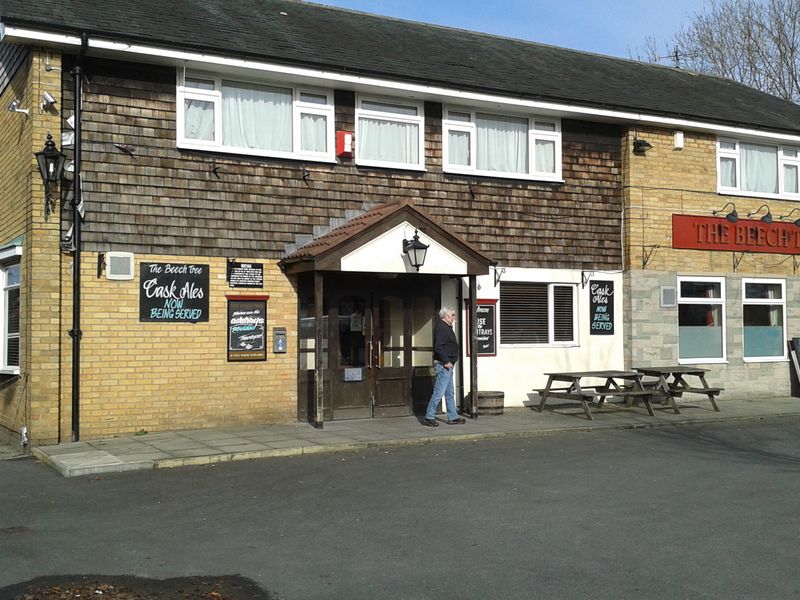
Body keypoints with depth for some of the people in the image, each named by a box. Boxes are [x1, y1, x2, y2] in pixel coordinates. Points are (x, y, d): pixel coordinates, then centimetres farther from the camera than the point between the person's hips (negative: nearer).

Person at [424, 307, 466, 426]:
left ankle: (453, 417, 19)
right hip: (444, 365, -11)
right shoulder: (441, 328, -15)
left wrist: (449, 362, 16)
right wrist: (446, 361, -23)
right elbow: (439, 347, -24)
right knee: (439, 392, -8)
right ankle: (429, 417, -2)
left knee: (450, 393, 13)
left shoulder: (446, 328, 18)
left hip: (448, 365, 11)